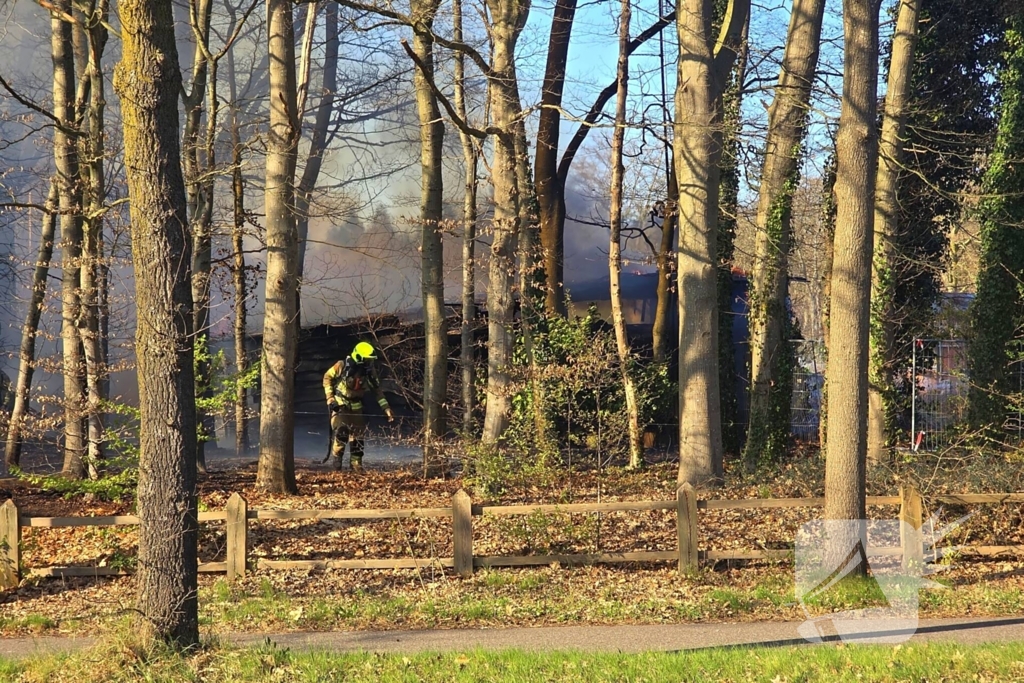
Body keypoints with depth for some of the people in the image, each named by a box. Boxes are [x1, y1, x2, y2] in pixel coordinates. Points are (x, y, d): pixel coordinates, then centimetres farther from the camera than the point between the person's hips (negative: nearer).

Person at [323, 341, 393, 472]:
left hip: (356, 406, 4)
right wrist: (330, 398, -11)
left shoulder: (370, 371, -10)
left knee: (358, 434, 4)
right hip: (339, 403, -4)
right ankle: (337, 456, 3)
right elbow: (327, 377, -6)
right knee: (341, 431, -19)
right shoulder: (342, 366, -20)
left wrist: (387, 408, -9)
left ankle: (356, 463, 17)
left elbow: (377, 391, -2)